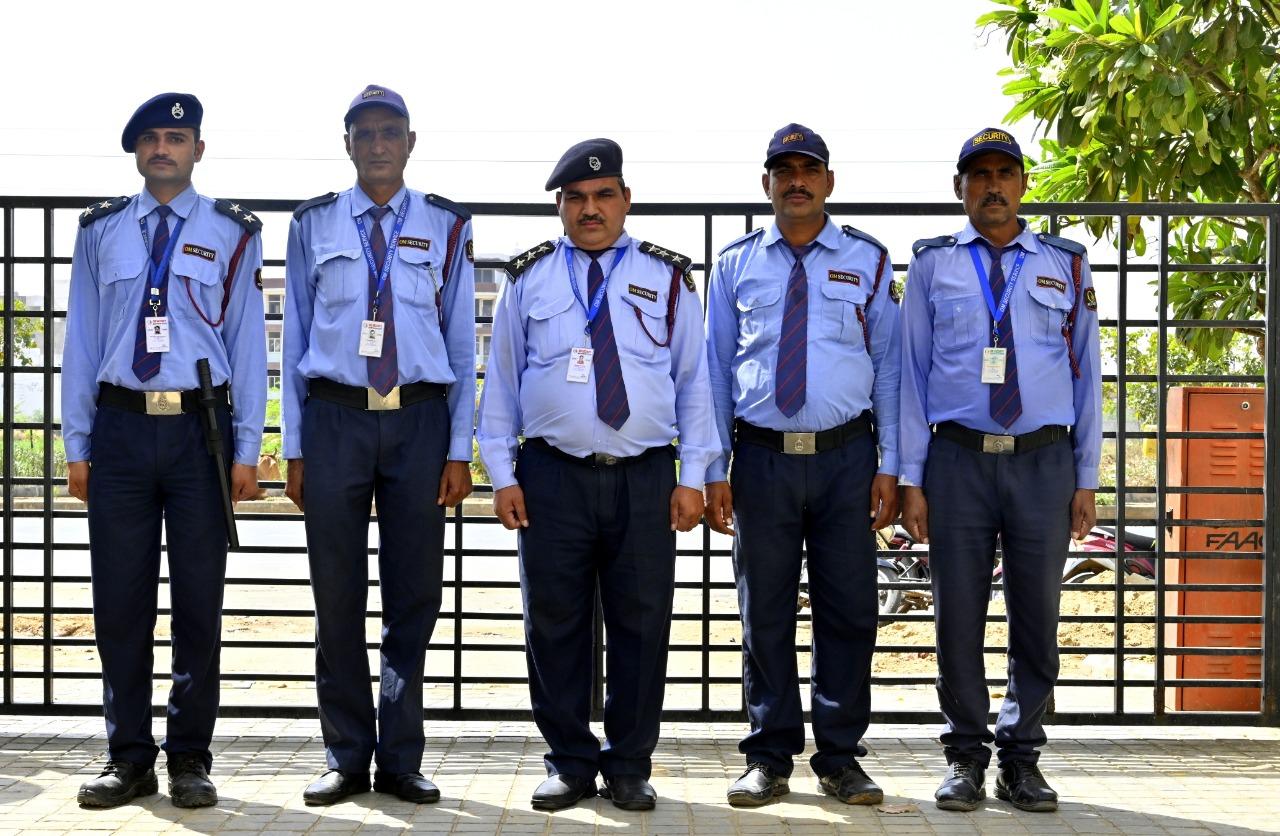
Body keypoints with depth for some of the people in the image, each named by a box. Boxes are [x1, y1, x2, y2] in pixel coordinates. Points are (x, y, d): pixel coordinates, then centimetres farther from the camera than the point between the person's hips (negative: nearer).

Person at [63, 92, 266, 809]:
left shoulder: (234, 234, 7)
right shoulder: (101, 232, 11)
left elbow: (249, 344, 3)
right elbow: (82, 340, 10)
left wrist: (247, 450, -3)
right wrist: (77, 445, 4)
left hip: (200, 428, -1)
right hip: (120, 427, 2)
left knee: (200, 599, 3)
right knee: (120, 600, 4)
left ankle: (191, 758, 14)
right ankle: (129, 758, 15)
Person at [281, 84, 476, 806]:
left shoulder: (447, 228, 8)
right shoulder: (314, 225, 9)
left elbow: (463, 344, 7)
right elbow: (295, 338, 9)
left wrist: (459, 449, 0)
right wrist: (295, 448, 4)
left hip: (419, 421, 0)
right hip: (335, 417, 0)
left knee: (415, 596, 4)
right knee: (338, 596, 4)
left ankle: (402, 760, 16)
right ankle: (347, 759, 16)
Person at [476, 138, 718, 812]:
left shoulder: (668, 279, 9)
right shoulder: (529, 278, 9)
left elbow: (694, 382, 8)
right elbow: (501, 380, 9)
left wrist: (693, 477, 1)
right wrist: (502, 474, 2)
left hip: (646, 478, 0)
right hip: (551, 477, 0)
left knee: (642, 625, 4)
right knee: (554, 624, 4)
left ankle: (630, 767, 17)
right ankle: (570, 763, 18)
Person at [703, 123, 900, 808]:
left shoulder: (867, 260, 8)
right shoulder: (735, 264, 9)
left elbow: (888, 365, 6)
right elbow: (716, 370, 8)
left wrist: (889, 467, 0)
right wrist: (714, 471, 2)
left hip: (846, 457, 0)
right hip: (762, 459, 0)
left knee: (848, 611, 4)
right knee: (765, 615, 6)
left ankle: (840, 757, 18)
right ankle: (769, 758, 18)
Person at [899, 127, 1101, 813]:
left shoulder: (1066, 266, 11)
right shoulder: (932, 265, 7)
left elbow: (1085, 373, 10)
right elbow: (911, 372, 5)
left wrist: (1086, 479, 5)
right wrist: (910, 479, -1)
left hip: (1043, 462, 1)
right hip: (958, 460, -1)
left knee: (1037, 616, 6)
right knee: (958, 615, 3)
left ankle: (1021, 757, 20)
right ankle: (966, 758, 17)